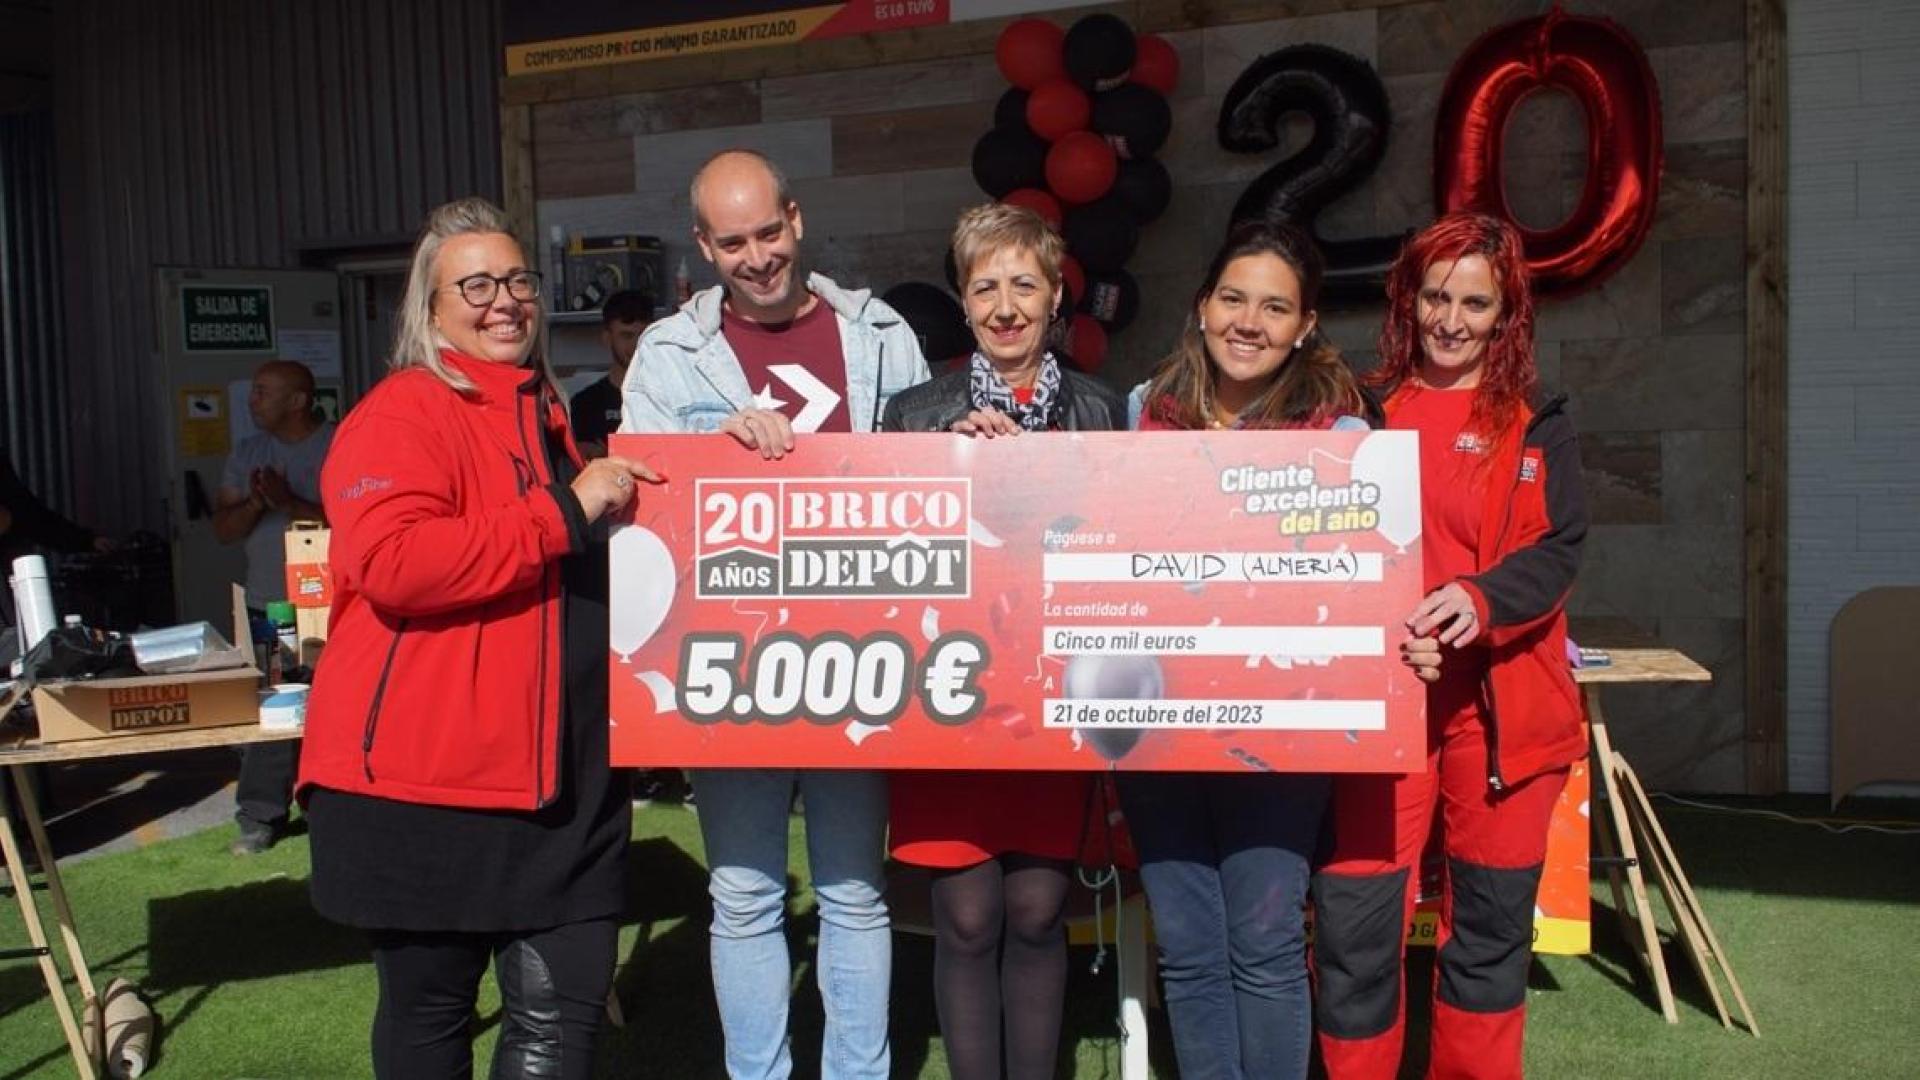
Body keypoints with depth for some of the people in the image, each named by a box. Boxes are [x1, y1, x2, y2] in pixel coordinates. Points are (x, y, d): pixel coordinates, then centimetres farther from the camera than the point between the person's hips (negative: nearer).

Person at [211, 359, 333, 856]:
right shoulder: (247, 454, 13)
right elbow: (224, 529, 10)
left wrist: (290, 503, -18)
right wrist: (257, 503, -9)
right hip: (268, 605, 4)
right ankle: (261, 816, 10)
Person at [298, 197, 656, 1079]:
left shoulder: (544, 415, 18)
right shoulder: (400, 414, -8)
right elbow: (391, 564, -26)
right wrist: (564, 510, -23)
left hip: (553, 769, 7)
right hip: (425, 774, -7)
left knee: (565, 1005, 8)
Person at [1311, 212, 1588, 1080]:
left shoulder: (1538, 425, 9)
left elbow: (1559, 548, -3)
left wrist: (1481, 597, -23)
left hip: (1501, 701, 1)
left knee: (1491, 922, 11)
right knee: (1354, 920, -4)